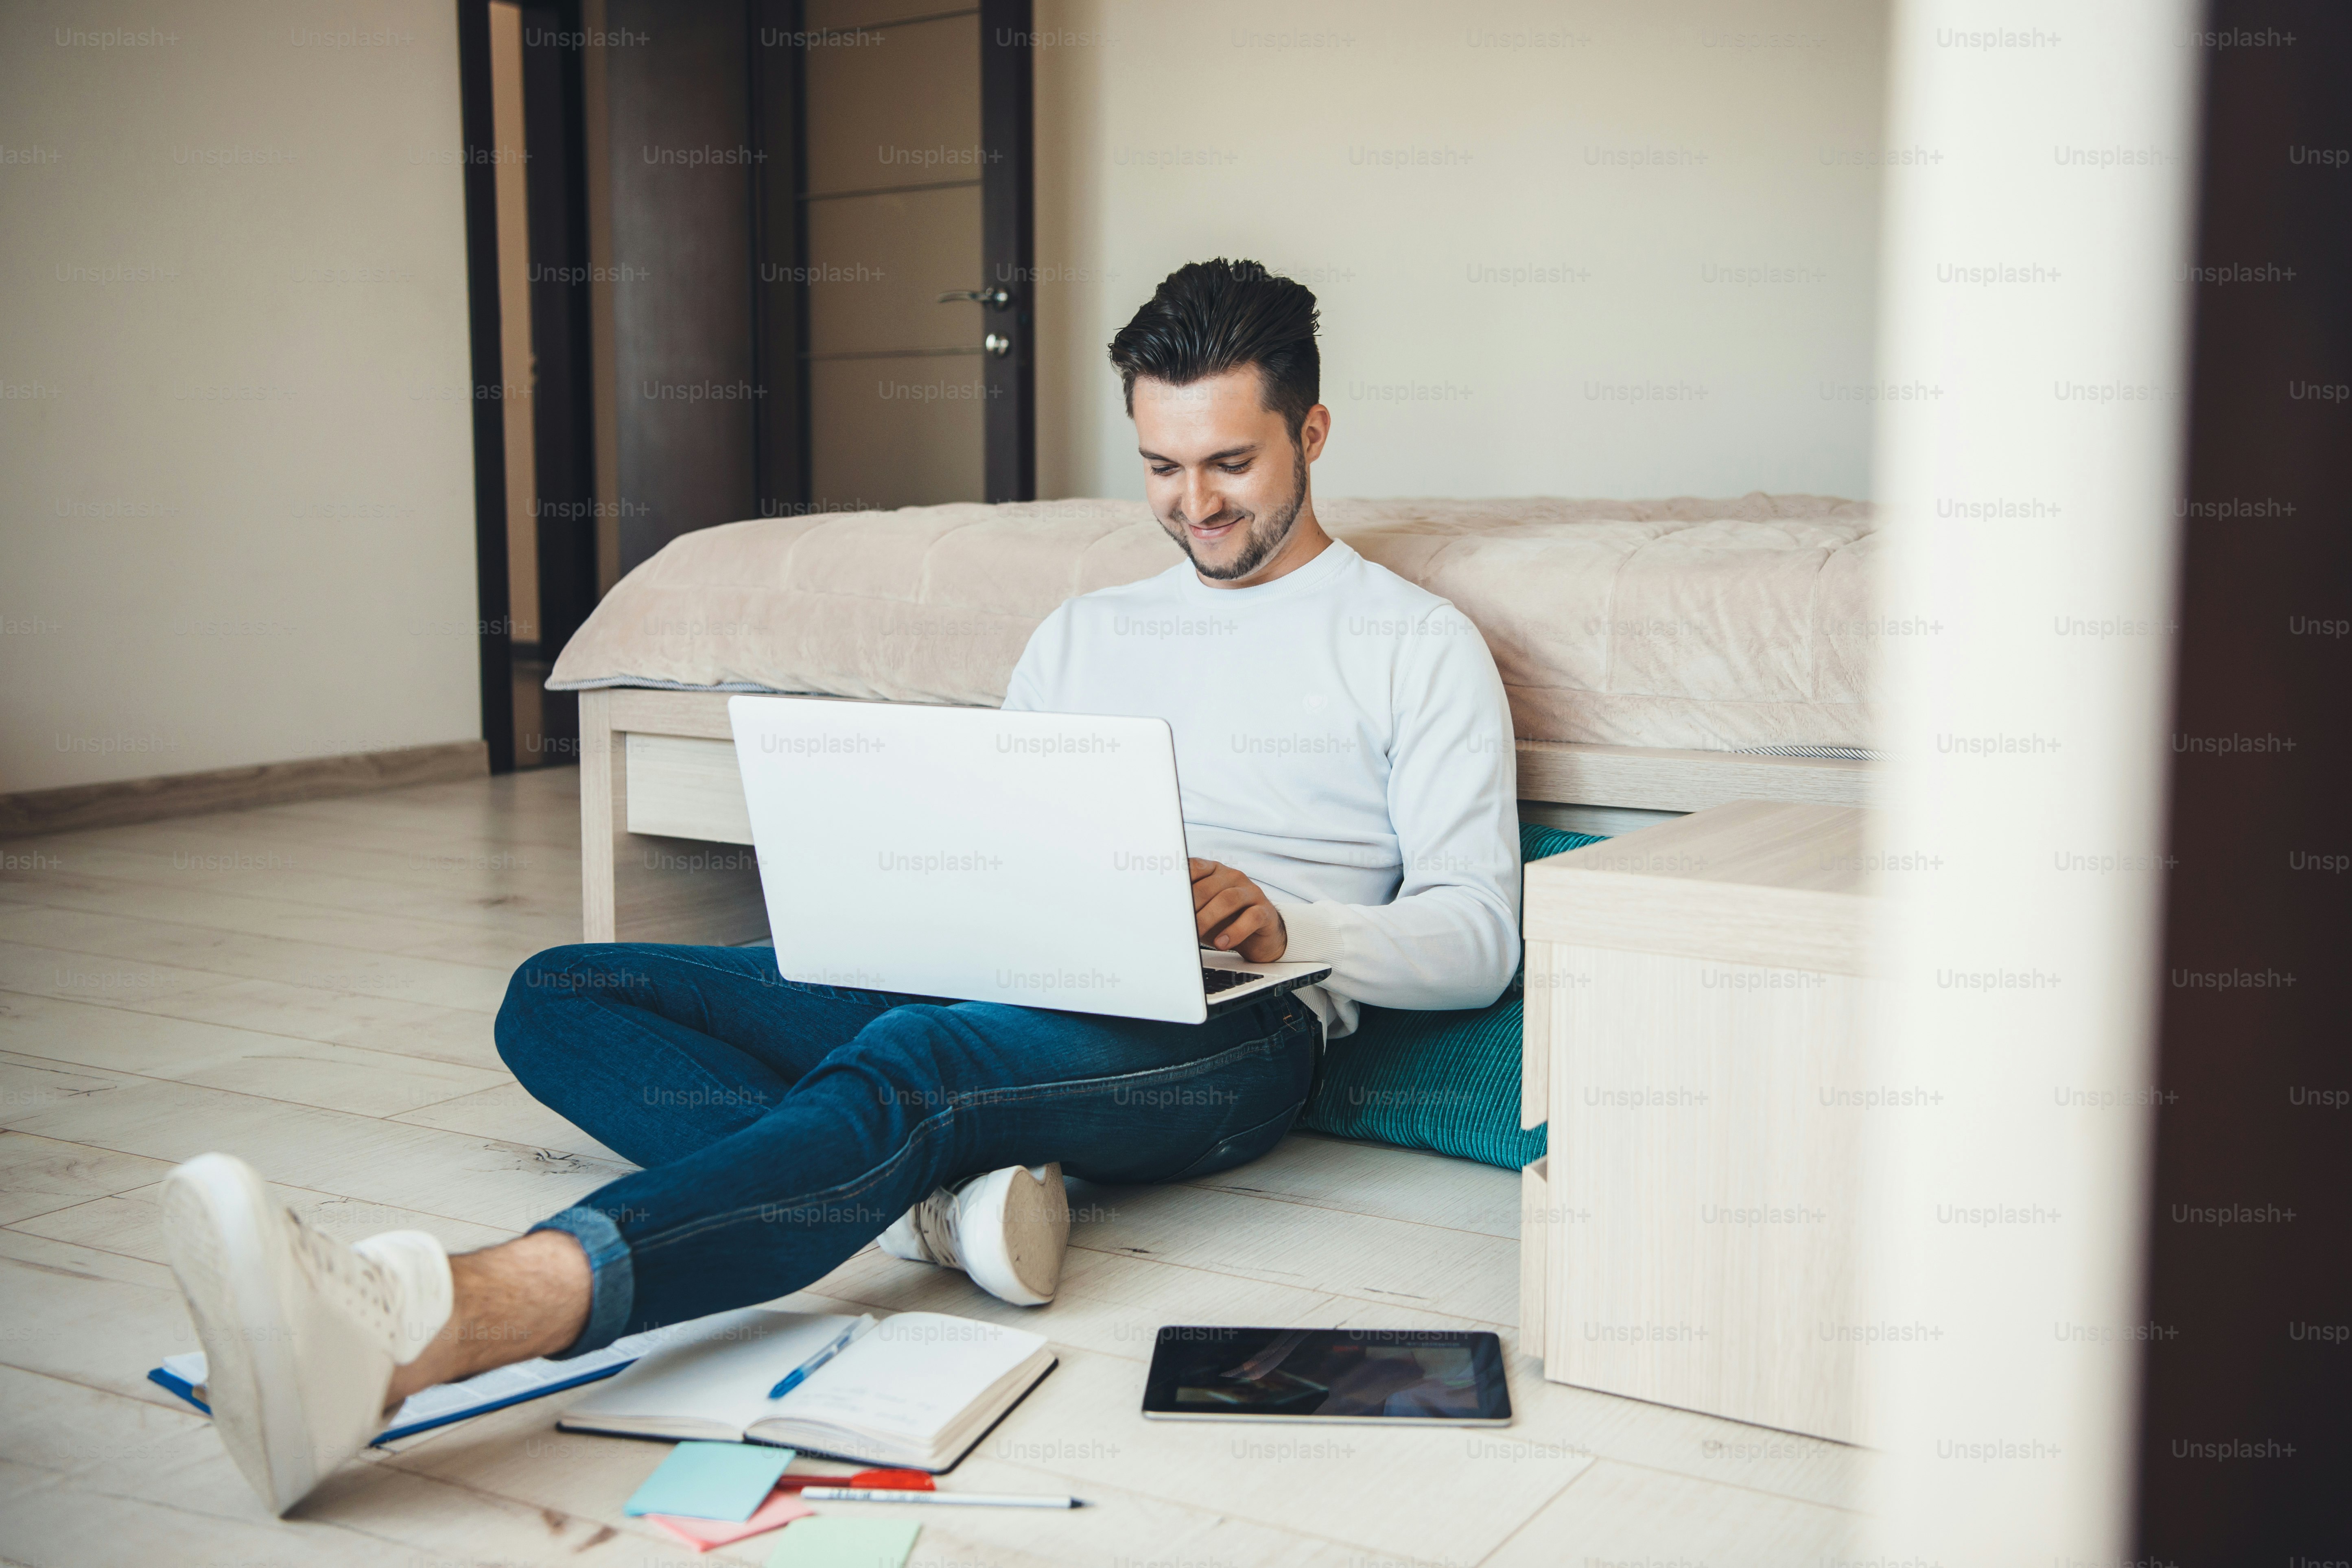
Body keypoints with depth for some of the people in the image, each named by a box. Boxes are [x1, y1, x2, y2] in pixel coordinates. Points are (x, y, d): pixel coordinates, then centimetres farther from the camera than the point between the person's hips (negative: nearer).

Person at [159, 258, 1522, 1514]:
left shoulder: (1416, 645, 11)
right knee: (560, 997, -9)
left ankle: (422, 1330, -62)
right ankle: (942, 1190, -33)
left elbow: (1477, 939, 3)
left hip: (1230, 1028, -6)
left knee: (910, 1063, -40)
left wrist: (1280, 925, -16)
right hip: (1003, 994, 7)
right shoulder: (1082, 634, 27)